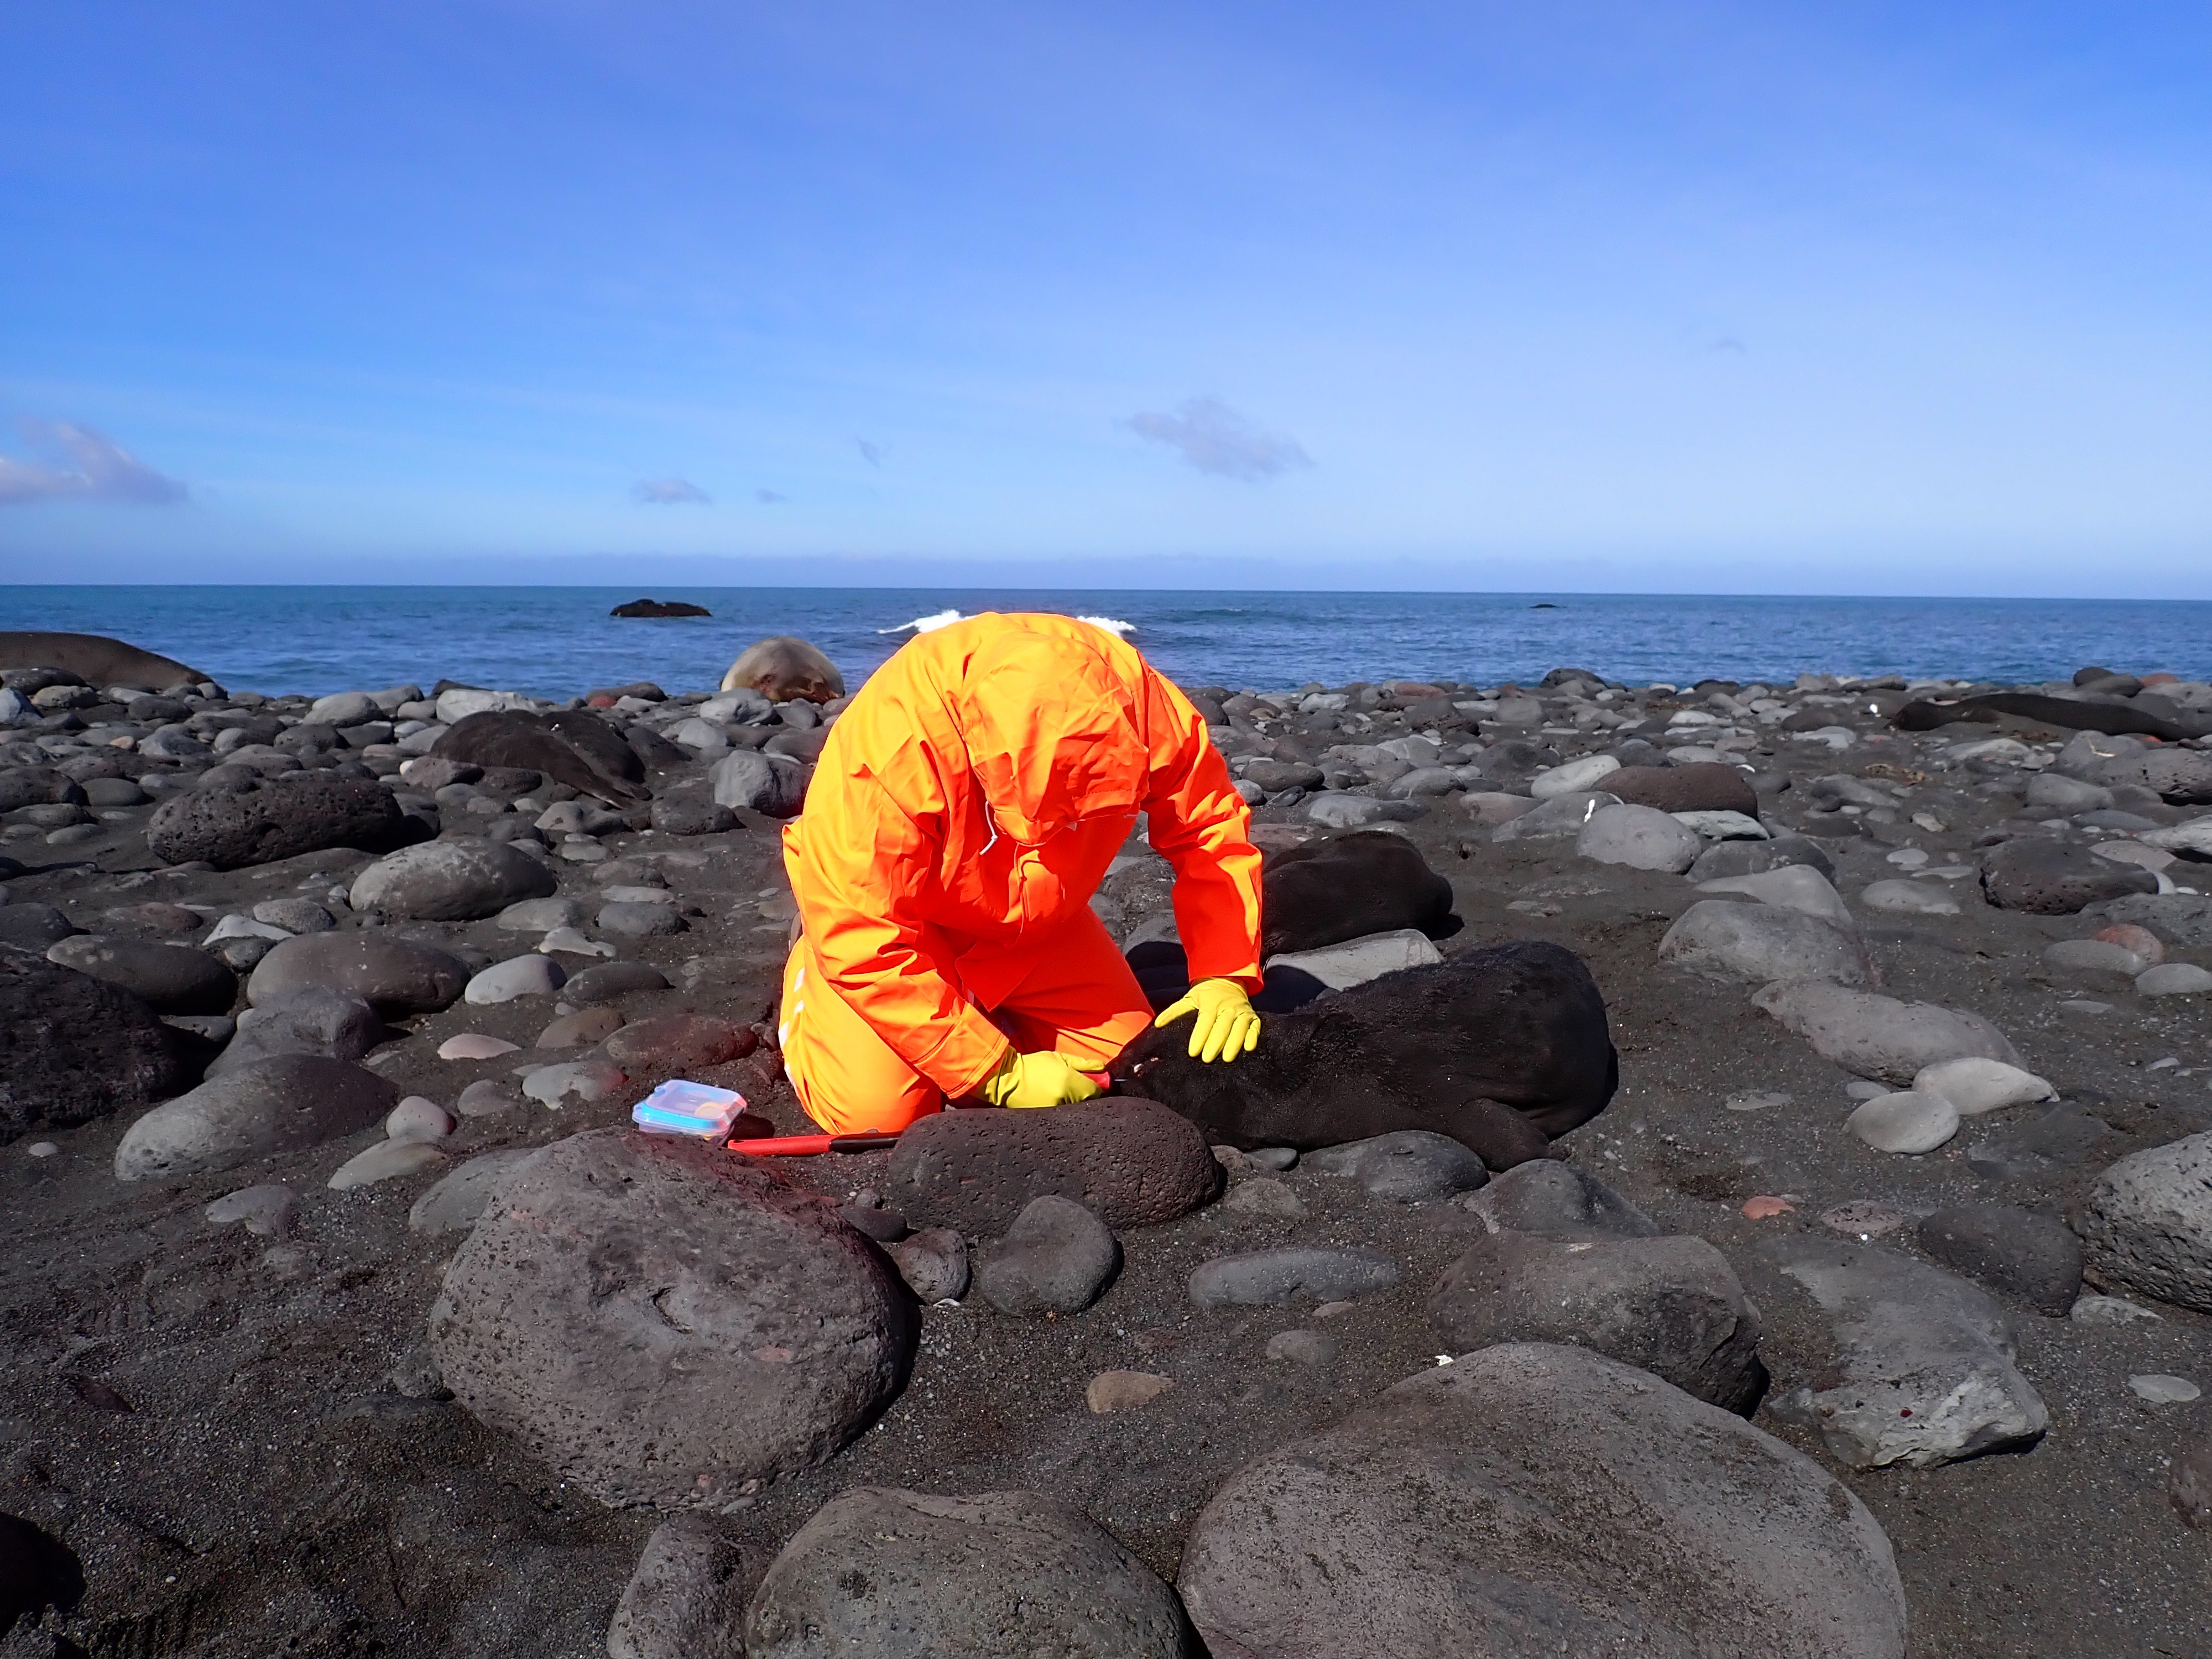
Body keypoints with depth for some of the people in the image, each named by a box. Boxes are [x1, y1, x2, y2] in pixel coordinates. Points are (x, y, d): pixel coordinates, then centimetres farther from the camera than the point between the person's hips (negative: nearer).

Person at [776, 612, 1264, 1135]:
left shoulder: (1136, 704, -29)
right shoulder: (887, 755, -40)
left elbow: (1212, 828, -17)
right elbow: (861, 941, -35)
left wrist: (1224, 976, -29)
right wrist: (1001, 1076, -31)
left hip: (1036, 924, 4)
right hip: (887, 917, -3)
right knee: (874, 1109, -18)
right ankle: (808, 979, 14)